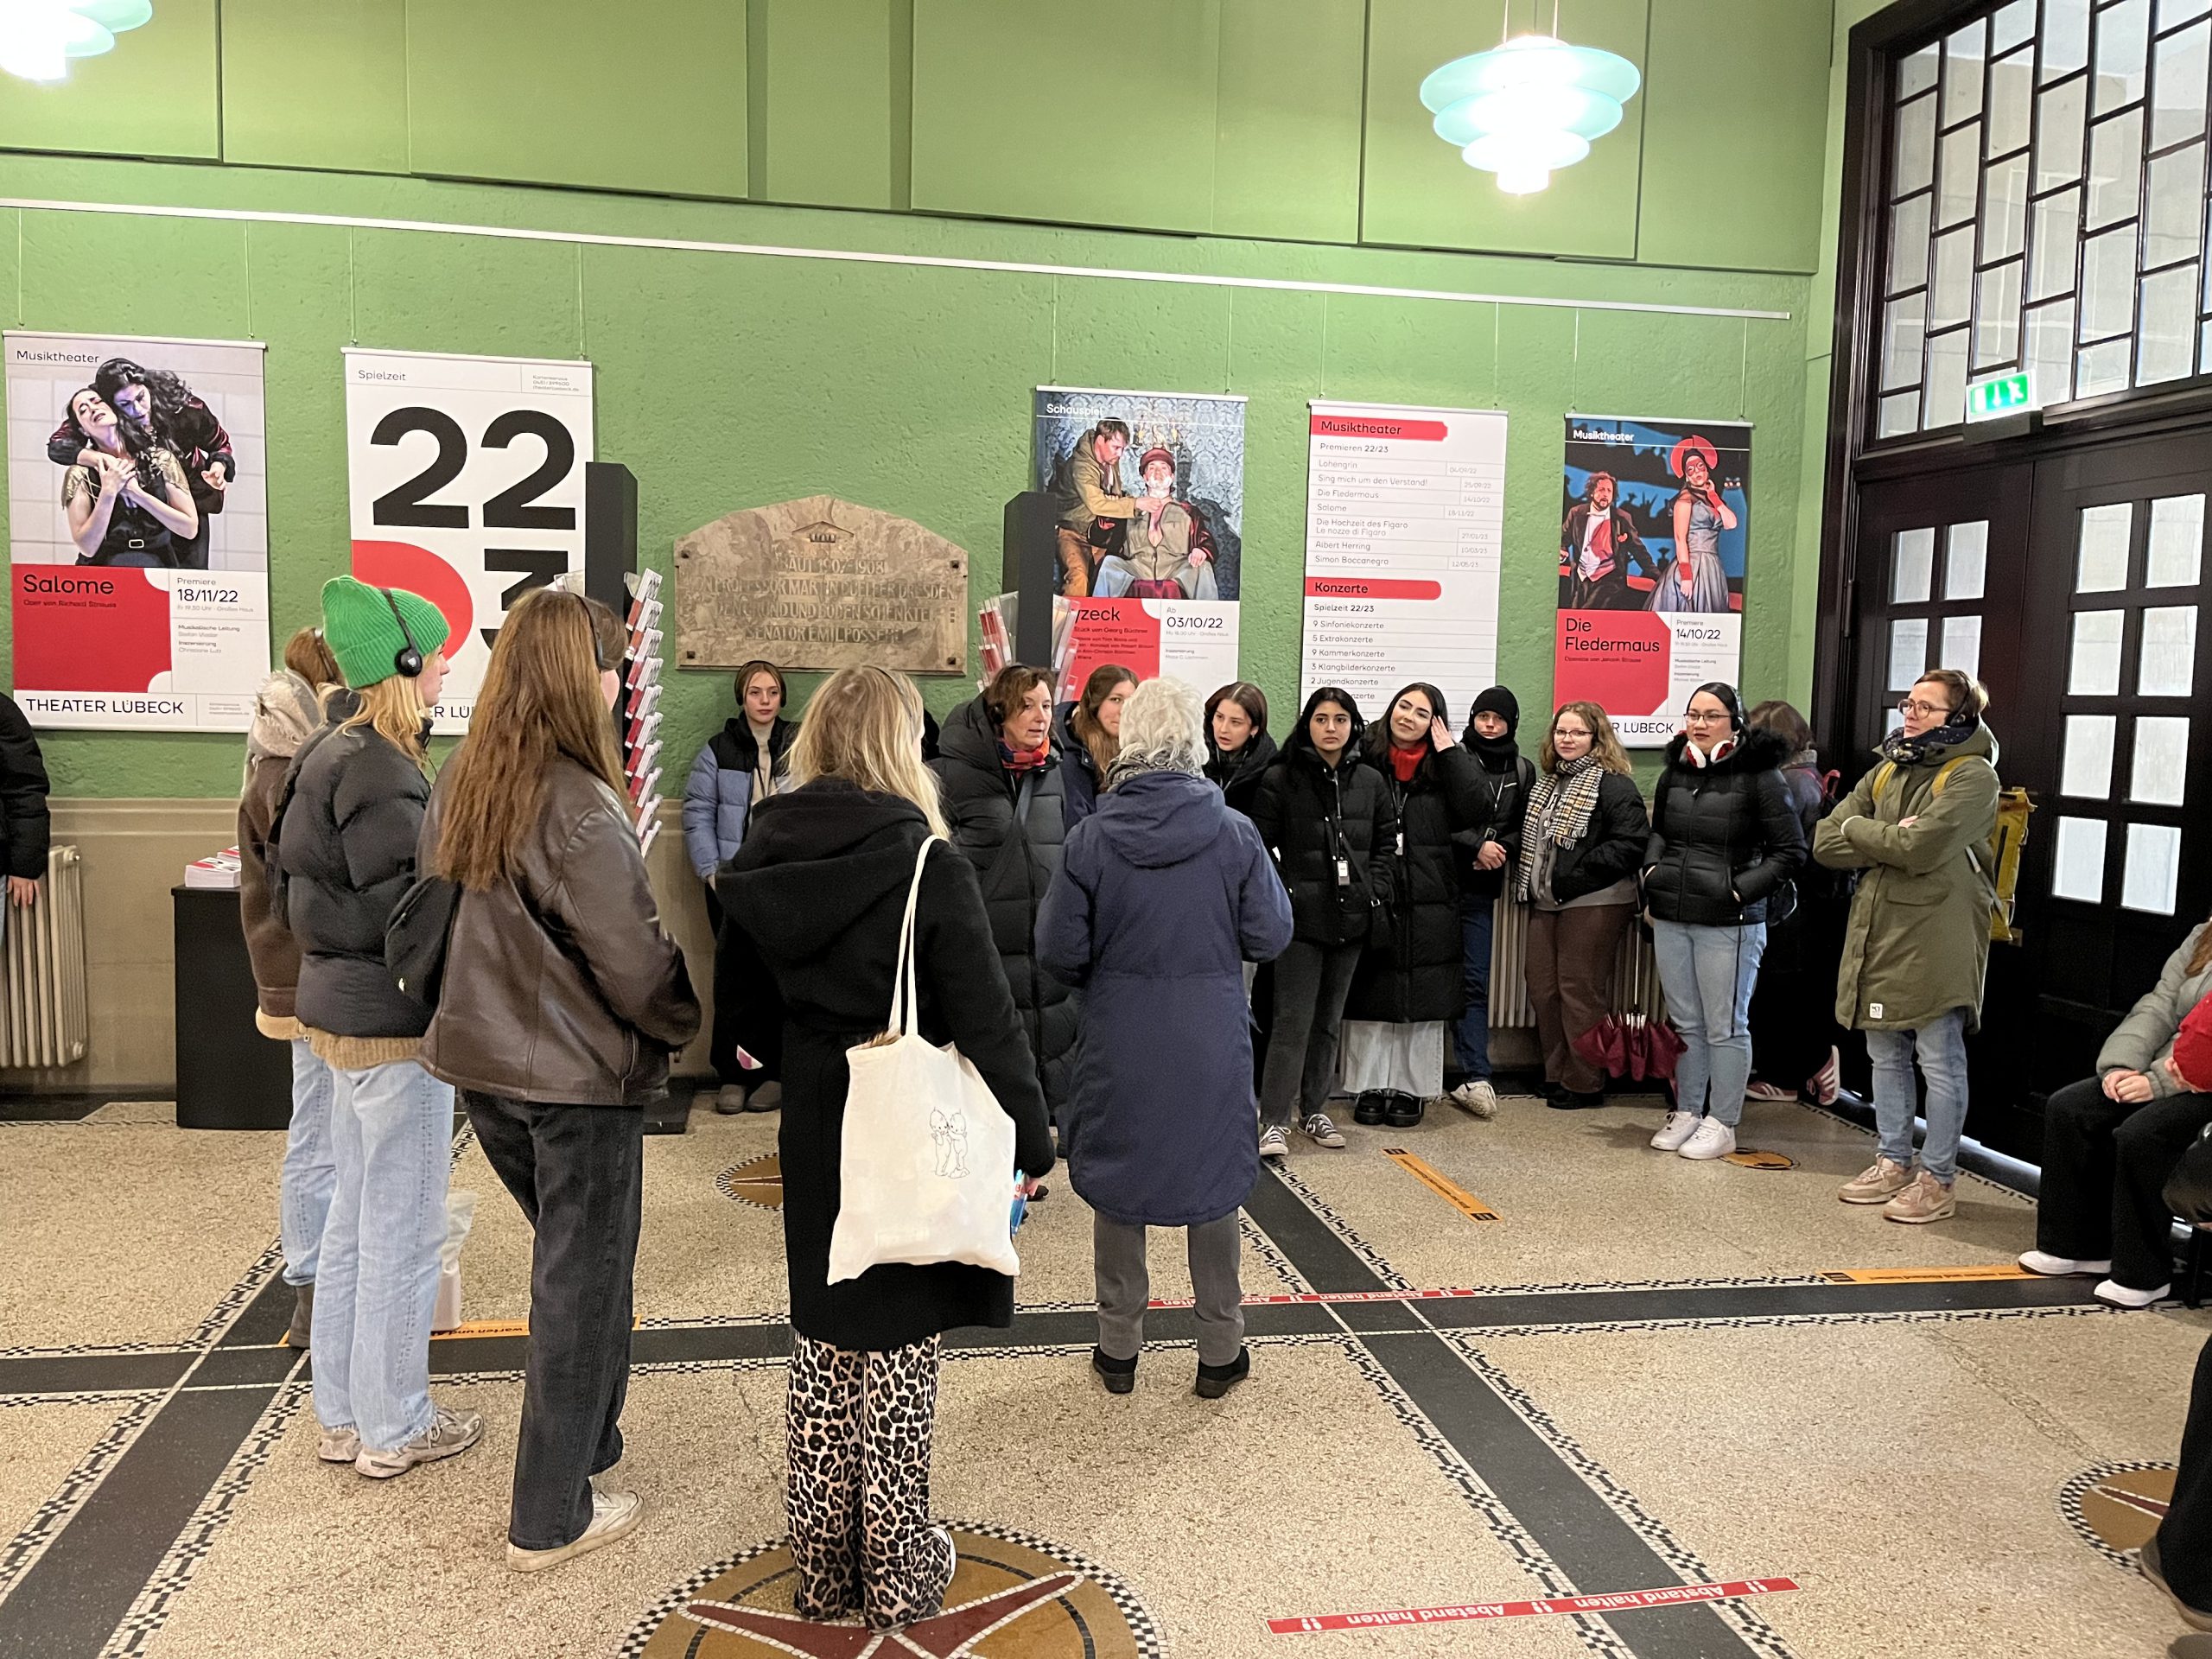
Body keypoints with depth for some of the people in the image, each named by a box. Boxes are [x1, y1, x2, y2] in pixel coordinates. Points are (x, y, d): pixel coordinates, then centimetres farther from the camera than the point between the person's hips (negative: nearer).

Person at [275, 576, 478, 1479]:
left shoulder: (331, 753, 10)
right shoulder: (377, 770, -21)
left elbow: (296, 881, 15)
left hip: (340, 1010, 10)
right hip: (393, 1023, -10)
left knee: (354, 1216, 18)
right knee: (404, 1225, 3)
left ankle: (342, 1414, 31)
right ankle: (393, 1429, 16)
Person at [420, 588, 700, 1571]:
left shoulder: (456, 787, 2)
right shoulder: (579, 808, -22)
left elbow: (437, 916, 11)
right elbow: (634, 961, -19)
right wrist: (692, 1026, -1)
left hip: (481, 1063, 8)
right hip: (579, 1078, -7)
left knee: (567, 1258, 25)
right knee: (583, 1282, 7)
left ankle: (581, 1442, 41)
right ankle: (551, 1518, 19)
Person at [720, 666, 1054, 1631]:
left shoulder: (759, 864, -2)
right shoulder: (931, 870, -18)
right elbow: (988, 1023, -16)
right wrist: (1031, 1141, -6)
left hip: (811, 1142, 5)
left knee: (823, 1348, 17)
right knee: (899, 1352, 9)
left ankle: (822, 1570, 30)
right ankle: (898, 1574, 24)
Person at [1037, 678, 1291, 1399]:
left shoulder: (1092, 836, -12)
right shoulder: (1234, 832, -12)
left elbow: (1058, 950, -9)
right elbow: (1270, 935, -6)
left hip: (1119, 1041, 0)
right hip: (1211, 1042, 0)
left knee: (1116, 1181, 15)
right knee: (1212, 1179, 14)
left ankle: (1118, 1347, 26)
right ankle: (1221, 1351, 25)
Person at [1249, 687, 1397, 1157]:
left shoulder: (1370, 781, 8)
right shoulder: (1281, 779, -5)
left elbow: (1387, 840, 16)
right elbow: (1259, 844, -6)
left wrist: (1375, 889, 4)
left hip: (1351, 919, 5)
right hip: (1300, 918, -5)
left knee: (1329, 1020, 14)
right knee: (1293, 1021, -7)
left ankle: (1313, 1110, 26)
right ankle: (1274, 1121, -2)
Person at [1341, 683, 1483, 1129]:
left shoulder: (1446, 764, 6)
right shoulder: (1364, 760, 0)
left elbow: (1471, 812, -8)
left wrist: (1449, 751, -8)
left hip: (1427, 904, 1)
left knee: (1423, 998, 7)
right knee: (1369, 995, 6)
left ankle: (1411, 1089, 17)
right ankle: (1370, 1087, 17)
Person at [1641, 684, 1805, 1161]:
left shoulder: (1759, 774, -8)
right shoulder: (1675, 771, 9)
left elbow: (1790, 849, -6)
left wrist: (1743, 889, -13)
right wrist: (1653, 869, 7)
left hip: (1729, 923, -6)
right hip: (1671, 916, 6)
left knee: (1725, 1026, 3)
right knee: (1684, 1022, 15)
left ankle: (1721, 1124, 13)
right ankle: (1686, 1112, 26)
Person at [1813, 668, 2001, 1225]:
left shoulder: (1973, 776, -8)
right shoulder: (1885, 771, 14)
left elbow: (1920, 849, -22)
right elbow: (1825, 842, 5)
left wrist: (1859, 829, -6)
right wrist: (1889, 840, -10)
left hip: (1936, 941, -7)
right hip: (1878, 932, 7)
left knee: (1940, 1062, 1)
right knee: (1886, 1057, 15)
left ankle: (1937, 1180, 11)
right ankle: (1893, 1163, 27)